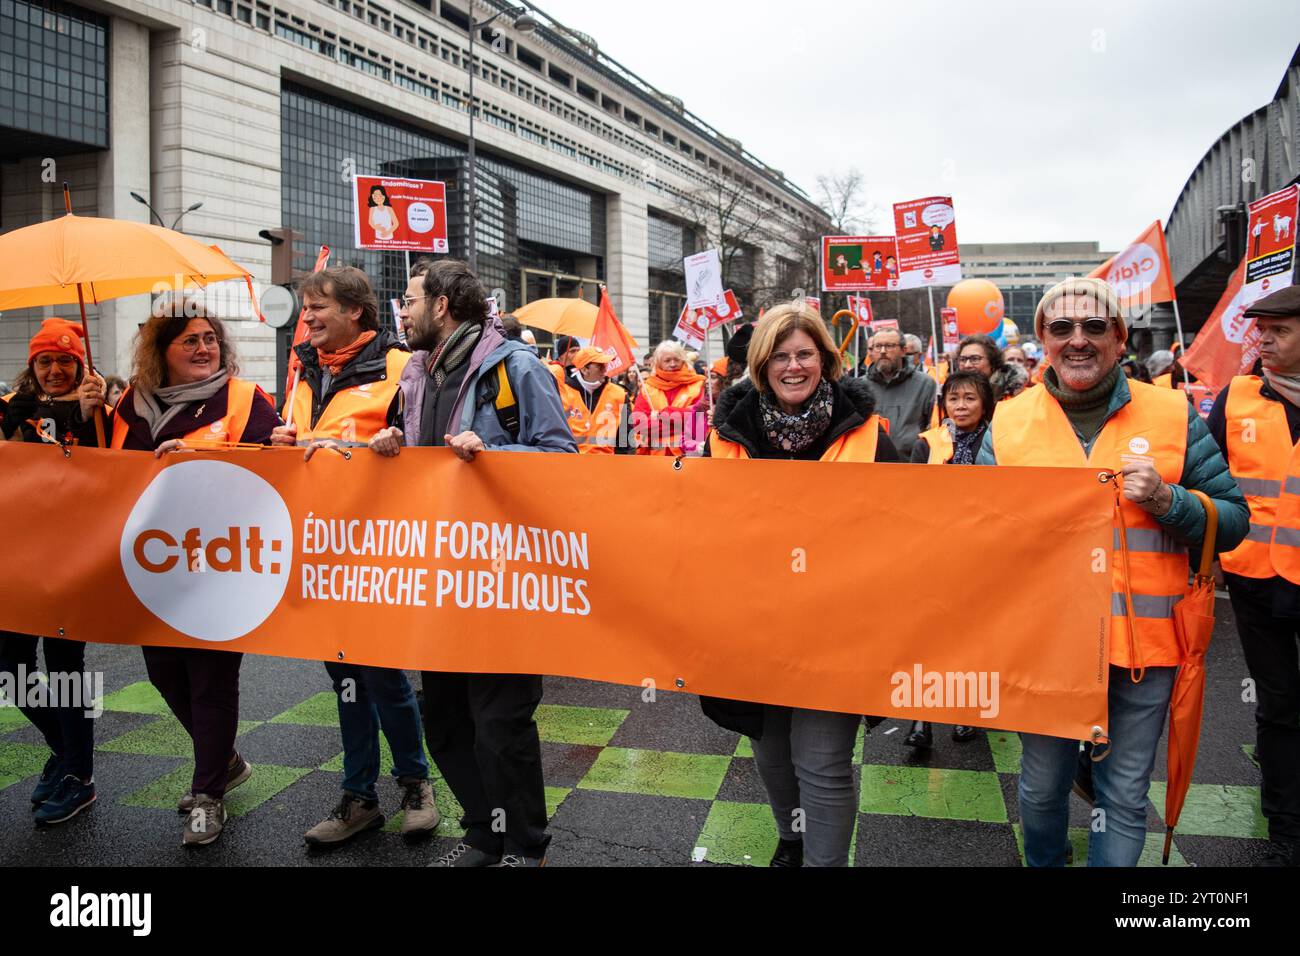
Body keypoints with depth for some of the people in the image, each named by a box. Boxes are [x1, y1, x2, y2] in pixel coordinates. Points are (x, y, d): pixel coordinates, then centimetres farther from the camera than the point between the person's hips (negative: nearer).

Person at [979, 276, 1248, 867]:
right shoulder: (1008, 422, 1)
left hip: (1143, 643, 0)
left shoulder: (1174, 416, 0)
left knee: (1125, 796, 13)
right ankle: (1043, 863, 44)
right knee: (1042, 787, 17)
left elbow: (1233, 521, 2)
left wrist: (1167, 500, -15)